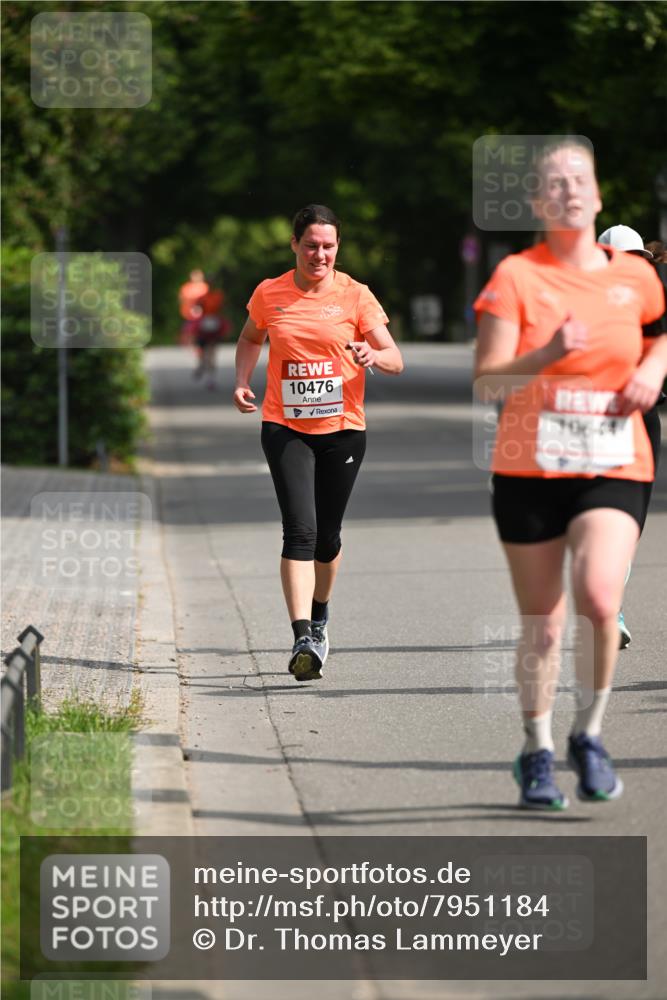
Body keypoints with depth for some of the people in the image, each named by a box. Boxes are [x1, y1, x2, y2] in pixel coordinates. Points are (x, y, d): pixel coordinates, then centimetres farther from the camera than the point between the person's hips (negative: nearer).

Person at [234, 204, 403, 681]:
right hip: (285, 428, 0)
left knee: (327, 536, 10)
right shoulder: (269, 294, 2)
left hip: (342, 429, 0)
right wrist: (243, 383, 5)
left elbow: (396, 360, -3)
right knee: (300, 530, -16)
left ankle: (319, 618, 37)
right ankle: (303, 638, -22)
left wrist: (373, 356, -25)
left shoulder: (355, 296, -3)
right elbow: (250, 339, 22)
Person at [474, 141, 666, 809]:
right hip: (529, 471, -1)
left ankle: (589, 735, -1)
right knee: (541, 625, 5)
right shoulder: (515, 276, -5)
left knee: (599, 597, -22)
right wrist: (547, 353, -28)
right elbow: (487, 383, -12)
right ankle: (537, 753, 27)